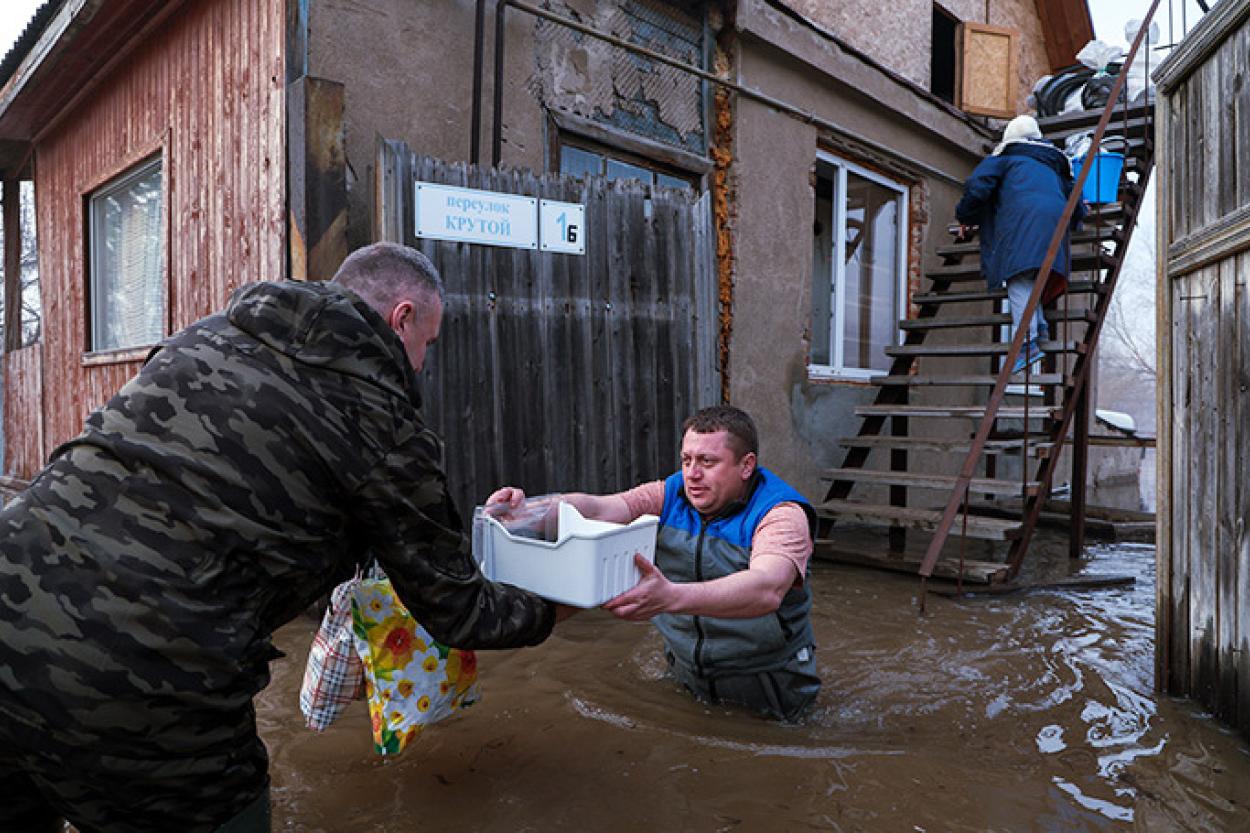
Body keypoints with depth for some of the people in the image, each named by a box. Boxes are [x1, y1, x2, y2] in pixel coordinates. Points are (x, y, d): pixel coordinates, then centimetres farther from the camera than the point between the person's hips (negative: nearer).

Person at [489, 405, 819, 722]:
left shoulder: (781, 514, -16)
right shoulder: (671, 495, -2)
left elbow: (767, 590, -35)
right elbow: (597, 508, -15)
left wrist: (672, 597, -51)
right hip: (684, 682, 3)